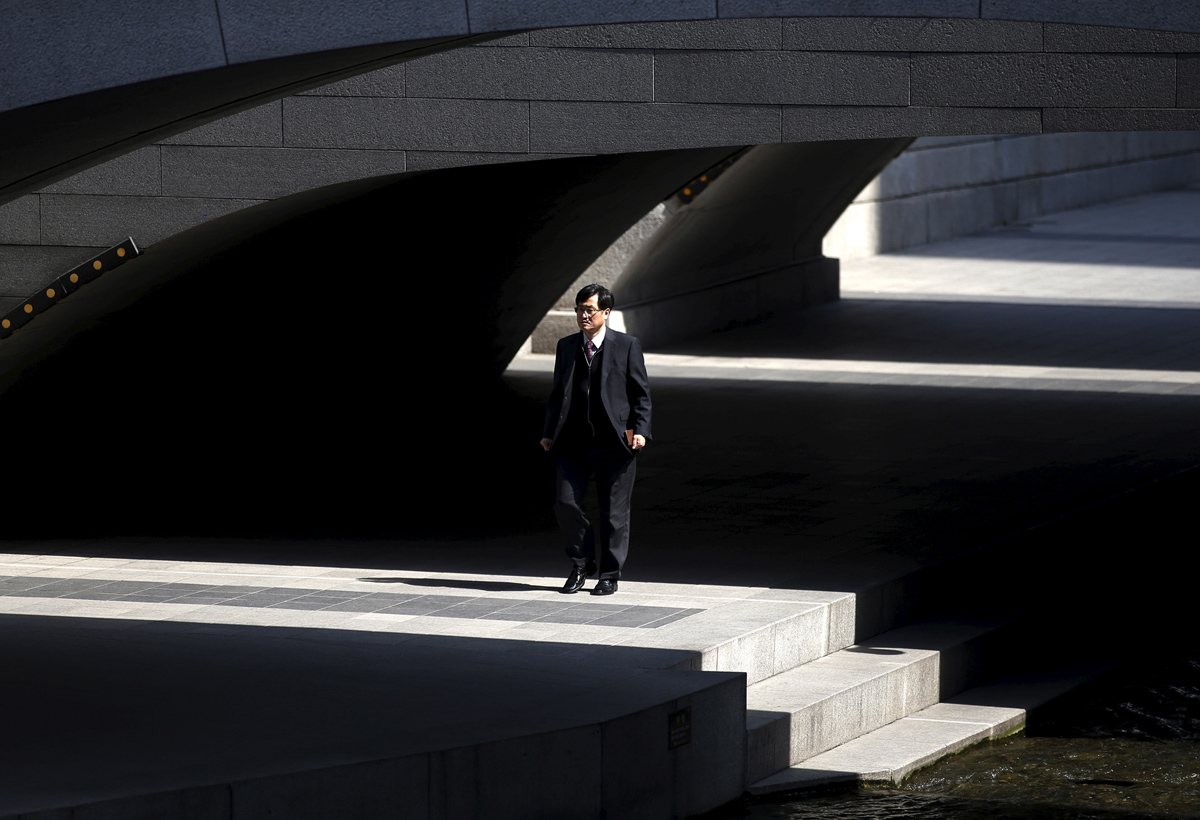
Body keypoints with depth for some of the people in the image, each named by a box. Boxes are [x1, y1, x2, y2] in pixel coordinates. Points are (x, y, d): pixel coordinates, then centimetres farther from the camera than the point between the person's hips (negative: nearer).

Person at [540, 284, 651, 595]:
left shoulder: (627, 346, 2)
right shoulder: (566, 346, 13)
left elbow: (641, 393, 2)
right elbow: (558, 393, 17)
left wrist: (639, 430, -9)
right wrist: (549, 432, 9)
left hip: (614, 441, -3)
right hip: (573, 441, 3)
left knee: (614, 512, 2)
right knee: (566, 503, -6)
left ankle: (609, 575, 14)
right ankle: (581, 564, 14)